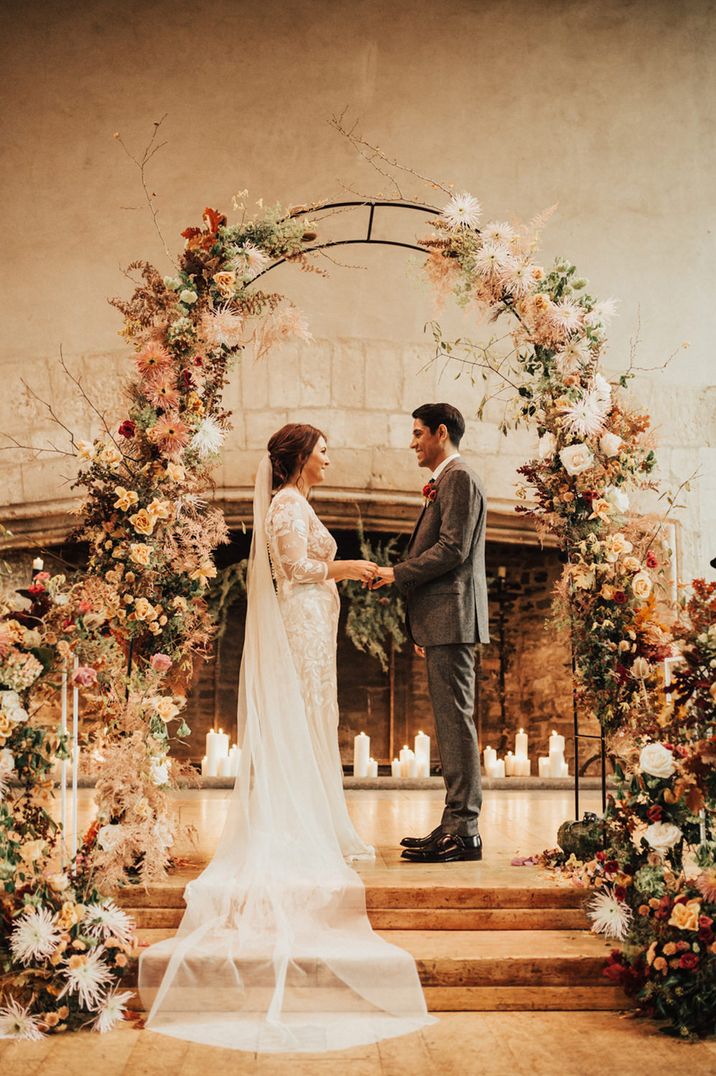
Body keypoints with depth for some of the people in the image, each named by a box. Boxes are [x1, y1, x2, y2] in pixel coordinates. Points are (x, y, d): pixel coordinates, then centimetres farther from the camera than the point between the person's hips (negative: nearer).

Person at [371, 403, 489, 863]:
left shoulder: (459, 477, -9)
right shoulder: (446, 481, 23)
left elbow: (452, 550, -18)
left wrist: (397, 574, -11)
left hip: (452, 617, -10)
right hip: (442, 620, 10)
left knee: (456, 719, -9)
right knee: (451, 720, 10)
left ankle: (463, 831, -6)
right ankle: (456, 825, 15)